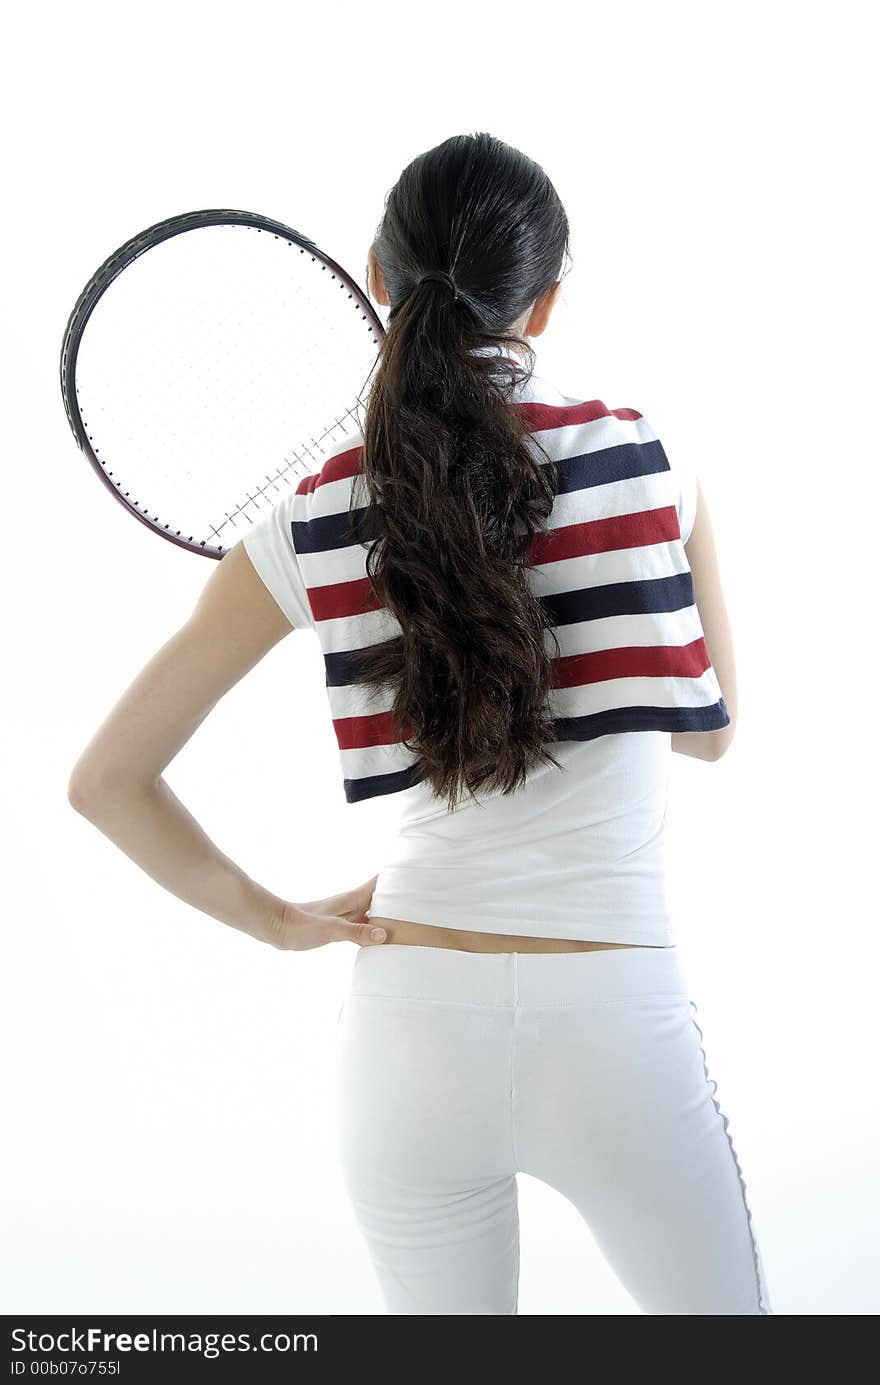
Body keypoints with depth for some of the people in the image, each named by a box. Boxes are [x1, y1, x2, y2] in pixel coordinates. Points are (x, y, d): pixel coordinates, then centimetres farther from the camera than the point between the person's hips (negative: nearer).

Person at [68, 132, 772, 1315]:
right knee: (717, 1314, 23)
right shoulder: (653, 466, -6)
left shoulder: (310, 529, -4)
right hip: (614, 1023, -1)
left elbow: (107, 781, 1)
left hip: (409, 1025, 2)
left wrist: (275, 919, 7)